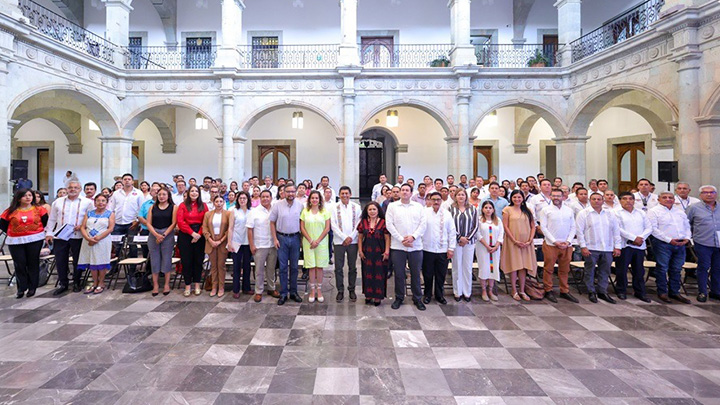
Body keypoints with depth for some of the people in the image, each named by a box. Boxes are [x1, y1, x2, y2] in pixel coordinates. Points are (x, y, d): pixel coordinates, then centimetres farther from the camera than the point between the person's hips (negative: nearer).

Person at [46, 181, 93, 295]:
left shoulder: (87, 202, 2)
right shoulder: (58, 202, 11)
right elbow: (52, 219, 13)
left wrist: (82, 226, -14)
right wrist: (49, 233, 7)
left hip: (78, 236, -3)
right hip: (60, 236, 3)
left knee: (77, 260, 5)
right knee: (60, 260, 7)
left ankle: (77, 283, 19)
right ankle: (62, 283, 19)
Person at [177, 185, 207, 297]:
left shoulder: (203, 206, 7)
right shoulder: (183, 205, 4)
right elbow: (180, 221, -6)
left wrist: (199, 234, -12)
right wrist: (192, 233, -14)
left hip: (199, 236, 1)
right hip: (185, 236, -1)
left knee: (198, 260, 6)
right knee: (186, 260, 2)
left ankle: (197, 285, 16)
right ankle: (187, 286, 12)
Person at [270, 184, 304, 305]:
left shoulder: (300, 206, 1)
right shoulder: (277, 205, -3)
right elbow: (272, 222, 0)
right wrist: (275, 239, -5)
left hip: (295, 238, 1)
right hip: (281, 238, -1)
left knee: (294, 267, 9)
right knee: (283, 267, 4)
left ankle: (293, 292, 21)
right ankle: (283, 293, 14)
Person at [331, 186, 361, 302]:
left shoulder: (356, 207, 5)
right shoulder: (335, 207, 2)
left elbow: (359, 224, 2)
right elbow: (333, 225, -3)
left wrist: (351, 237, -8)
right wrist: (344, 238, -10)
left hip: (353, 241, 1)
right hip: (339, 241, -1)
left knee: (352, 267, 8)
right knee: (338, 267, 3)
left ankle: (351, 290, 20)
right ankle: (340, 291, 14)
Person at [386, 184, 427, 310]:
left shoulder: (418, 207, 9)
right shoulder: (392, 206, 5)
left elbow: (423, 224, 2)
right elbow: (389, 224, -3)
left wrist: (413, 237, -12)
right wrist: (401, 239, -10)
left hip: (416, 246, 1)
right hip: (397, 246, -1)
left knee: (416, 273, 7)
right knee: (399, 273, 6)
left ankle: (417, 299, 22)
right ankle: (399, 298, 21)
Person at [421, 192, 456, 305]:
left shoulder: (447, 214, 5)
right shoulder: (425, 212, 0)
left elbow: (452, 232, 6)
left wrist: (451, 248, 2)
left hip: (443, 250, 2)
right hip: (427, 249, -1)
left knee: (441, 274, 10)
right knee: (428, 274, 9)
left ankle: (439, 295, 27)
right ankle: (427, 294, 26)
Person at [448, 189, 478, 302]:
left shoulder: (472, 209, 6)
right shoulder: (451, 208, 1)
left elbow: (475, 226, 4)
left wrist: (467, 238, -7)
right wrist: (459, 237, -10)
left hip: (469, 241, 1)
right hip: (455, 241, -1)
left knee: (468, 267, 5)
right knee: (457, 267, 3)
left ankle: (467, 292, 15)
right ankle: (457, 292, 14)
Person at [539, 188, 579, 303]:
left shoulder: (569, 210, 10)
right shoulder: (546, 210, -1)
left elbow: (573, 227, 9)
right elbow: (543, 227, -5)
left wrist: (568, 241, -5)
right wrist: (555, 241, -11)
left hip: (566, 245, 3)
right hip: (551, 245, -3)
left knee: (564, 270, 11)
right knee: (549, 269, 2)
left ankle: (564, 291, 22)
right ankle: (548, 291, 13)